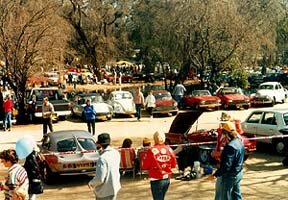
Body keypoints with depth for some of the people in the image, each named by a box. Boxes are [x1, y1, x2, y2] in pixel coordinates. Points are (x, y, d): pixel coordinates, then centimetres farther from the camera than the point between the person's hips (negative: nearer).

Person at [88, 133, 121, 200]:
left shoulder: (102, 158, -27)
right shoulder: (116, 153, -3)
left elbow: (100, 178, -27)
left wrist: (91, 183, -8)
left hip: (105, 191, -7)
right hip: (115, 186, 7)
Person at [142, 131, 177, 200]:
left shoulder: (151, 150, -16)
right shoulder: (169, 149, -3)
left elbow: (145, 166, -9)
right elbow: (173, 164, 6)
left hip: (156, 180, -5)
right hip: (167, 179, 5)